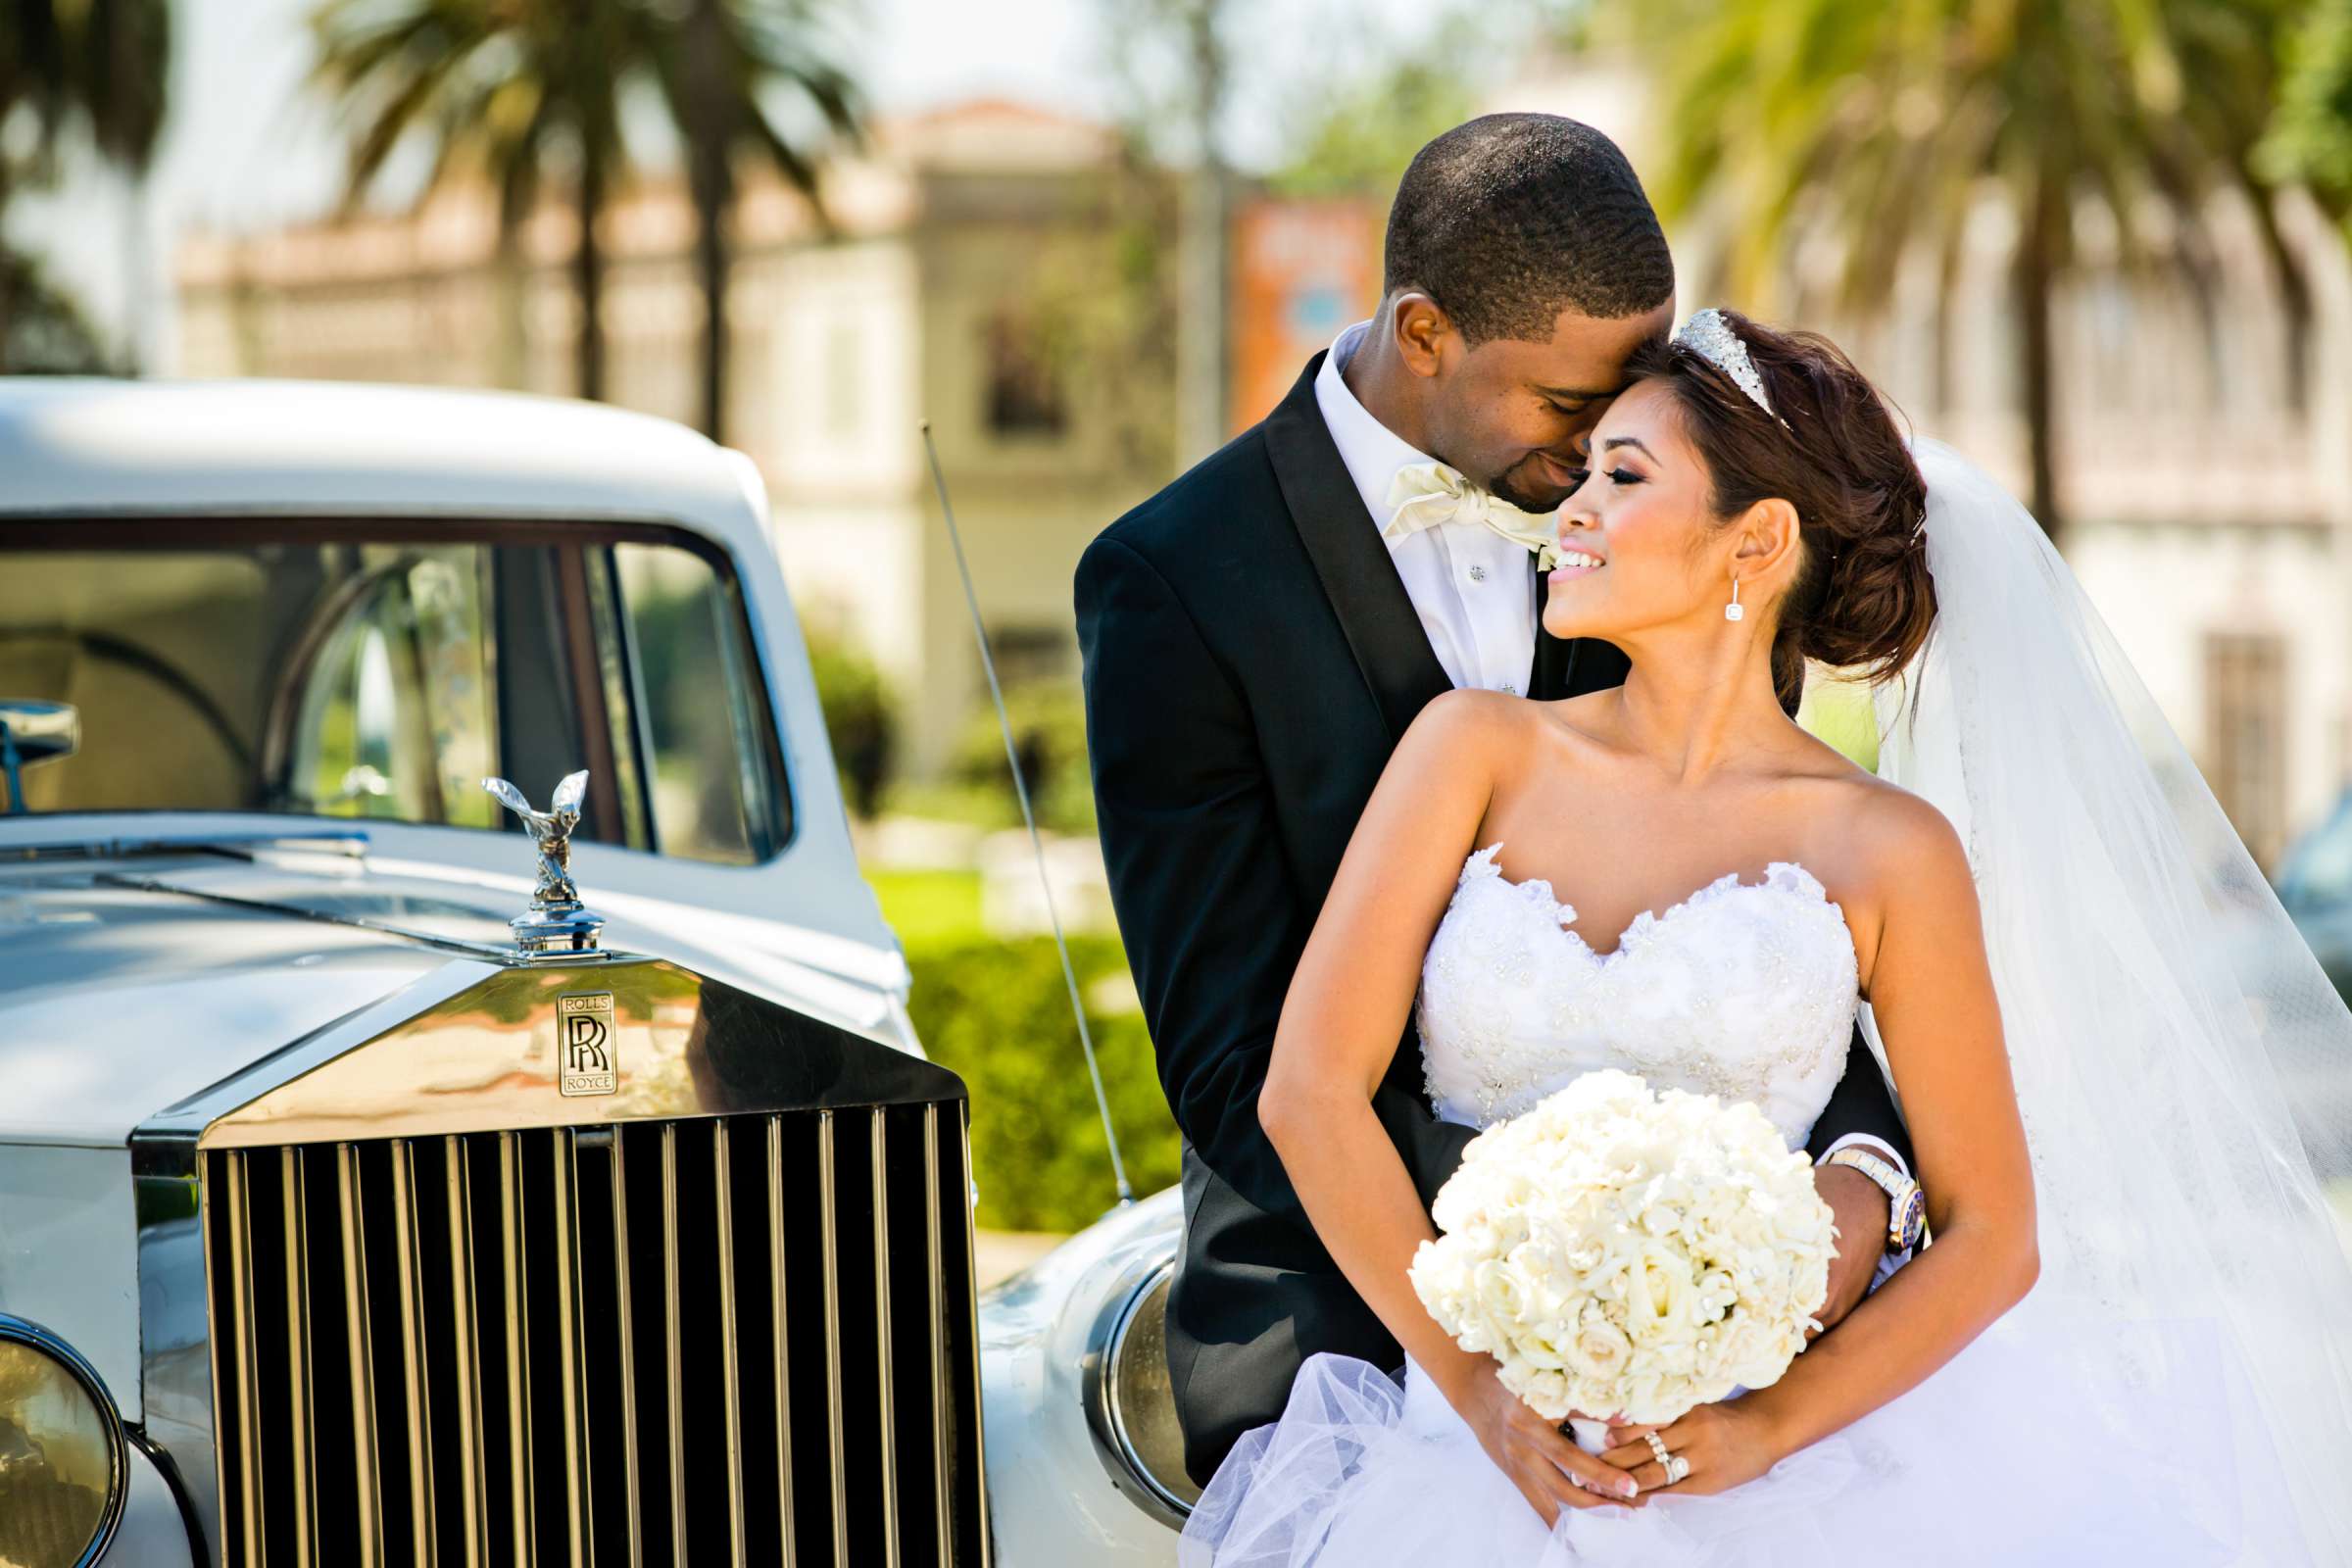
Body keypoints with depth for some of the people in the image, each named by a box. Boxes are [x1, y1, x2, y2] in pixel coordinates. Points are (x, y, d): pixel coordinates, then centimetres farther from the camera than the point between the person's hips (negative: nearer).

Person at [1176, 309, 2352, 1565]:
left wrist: (1769, 1427, -11)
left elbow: (1991, 1233, 4)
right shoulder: (1480, 749, 8)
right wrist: (1477, 1383, -8)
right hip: (1478, 1446, 1)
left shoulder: (1886, 851, 4)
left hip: (1743, 1448, -1)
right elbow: (1310, 1087, 1)